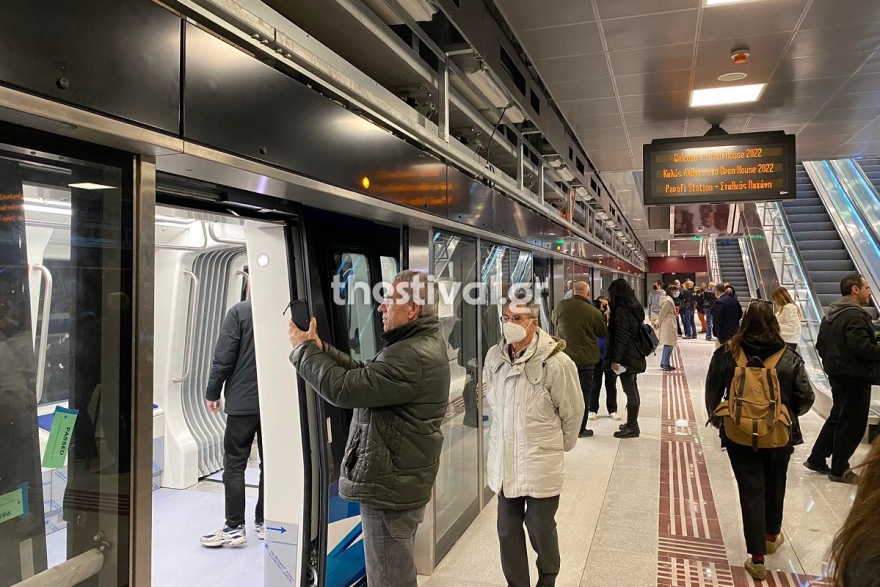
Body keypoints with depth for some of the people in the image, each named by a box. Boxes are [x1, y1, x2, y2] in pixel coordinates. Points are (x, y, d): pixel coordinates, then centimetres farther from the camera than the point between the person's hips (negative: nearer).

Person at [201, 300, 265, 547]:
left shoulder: (239, 311, -11)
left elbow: (224, 357, -11)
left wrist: (212, 393, 1)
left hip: (243, 402, -4)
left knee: (234, 465, 6)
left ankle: (234, 527, 7)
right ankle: (264, 522, 22)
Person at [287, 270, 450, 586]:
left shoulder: (413, 357, -27)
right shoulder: (422, 343, 9)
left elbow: (344, 388, -27)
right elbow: (364, 374, 9)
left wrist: (304, 348, -12)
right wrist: (320, 347, -1)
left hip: (390, 485, -10)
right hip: (399, 480, 10)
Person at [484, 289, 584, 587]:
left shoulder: (556, 362, -20)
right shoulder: (494, 356, -5)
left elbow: (572, 414, -6)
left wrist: (559, 446, 7)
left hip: (541, 465, -4)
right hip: (504, 462, 4)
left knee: (541, 531, 13)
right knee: (508, 532, 15)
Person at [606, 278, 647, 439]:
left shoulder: (621, 310, -17)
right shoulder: (634, 307, 11)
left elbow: (621, 336, -21)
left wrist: (615, 359, -20)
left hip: (626, 356, -10)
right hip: (635, 355, 10)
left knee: (629, 390, -5)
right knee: (632, 389, 15)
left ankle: (632, 426, 1)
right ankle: (632, 423, 25)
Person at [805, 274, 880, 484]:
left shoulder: (831, 313, 12)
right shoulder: (855, 314, -19)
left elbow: (821, 343, 16)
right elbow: (861, 346, -27)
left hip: (836, 373, 10)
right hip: (854, 376, -10)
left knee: (837, 417, 19)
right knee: (852, 423, 1)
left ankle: (816, 459, 24)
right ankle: (839, 470, 10)